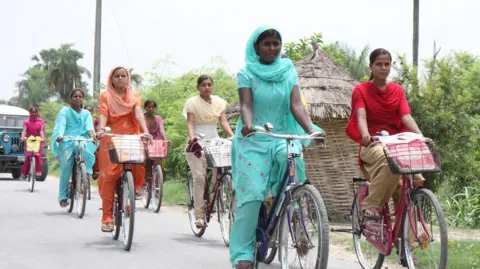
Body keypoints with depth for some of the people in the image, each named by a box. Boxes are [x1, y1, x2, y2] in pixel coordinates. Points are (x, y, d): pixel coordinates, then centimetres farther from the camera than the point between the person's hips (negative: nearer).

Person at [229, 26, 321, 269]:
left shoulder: (288, 71, 5)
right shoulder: (247, 74, 0)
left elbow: (296, 105, -6)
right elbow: (246, 105, -13)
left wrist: (311, 131, -23)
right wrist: (247, 124, -36)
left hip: (283, 136, 2)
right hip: (254, 139, -1)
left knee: (291, 156, -31)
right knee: (252, 193, -9)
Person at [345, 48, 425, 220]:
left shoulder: (397, 91, 14)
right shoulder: (361, 90, 3)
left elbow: (406, 116, -2)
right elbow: (361, 116, -14)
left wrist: (420, 136, -21)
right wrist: (365, 135, -37)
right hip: (371, 146, -4)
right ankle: (372, 205, -27)